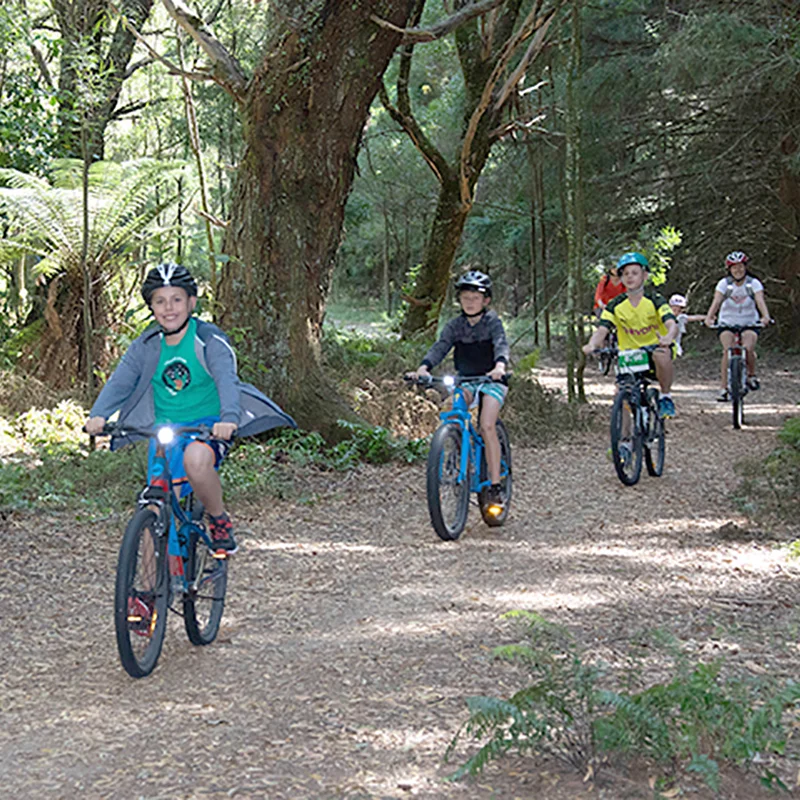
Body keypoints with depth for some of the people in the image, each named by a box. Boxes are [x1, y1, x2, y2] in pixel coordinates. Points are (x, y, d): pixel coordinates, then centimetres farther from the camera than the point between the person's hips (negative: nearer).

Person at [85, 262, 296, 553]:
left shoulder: (209, 340, -10)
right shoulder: (146, 346, 2)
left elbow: (226, 380, -24)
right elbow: (119, 382, -9)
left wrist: (229, 418, -44)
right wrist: (98, 415, -29)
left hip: (208, 425, -4)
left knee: (196, 459, -36)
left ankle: (220, 521, -11)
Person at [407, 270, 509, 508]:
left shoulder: (492, 321, -8)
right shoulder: (455, 325, 1)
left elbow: (501, 344, -25)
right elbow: (440, 347, -13)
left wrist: (500, 366, -47)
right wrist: (424, 368, -33)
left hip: (492, 380, -4)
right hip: (466, 379, 4)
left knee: (487, 426, -20)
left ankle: (495, 484, -14)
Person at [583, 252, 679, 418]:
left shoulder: (654, 300, -11)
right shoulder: (616, 306, -4)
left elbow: (672, 324, -24)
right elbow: (602, 329, -15)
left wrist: (668, 337, -50)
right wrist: (592, 344, -40)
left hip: (655, 347, -3)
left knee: (661, 355, -38)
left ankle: (665, 397, -16)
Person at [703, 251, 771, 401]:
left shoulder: (753, 283, -8)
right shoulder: (724, 283, -8)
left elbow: (760, 301, -22)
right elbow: (716, 302, -21)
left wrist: (765, 317, -43)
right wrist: (709, 318, -41)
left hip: (749, 323, 0)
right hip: (727, 323, 0)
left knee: (748, 348, -26)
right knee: (728, 351, -23)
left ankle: (752, 375, 4)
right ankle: (723, 387, -17)